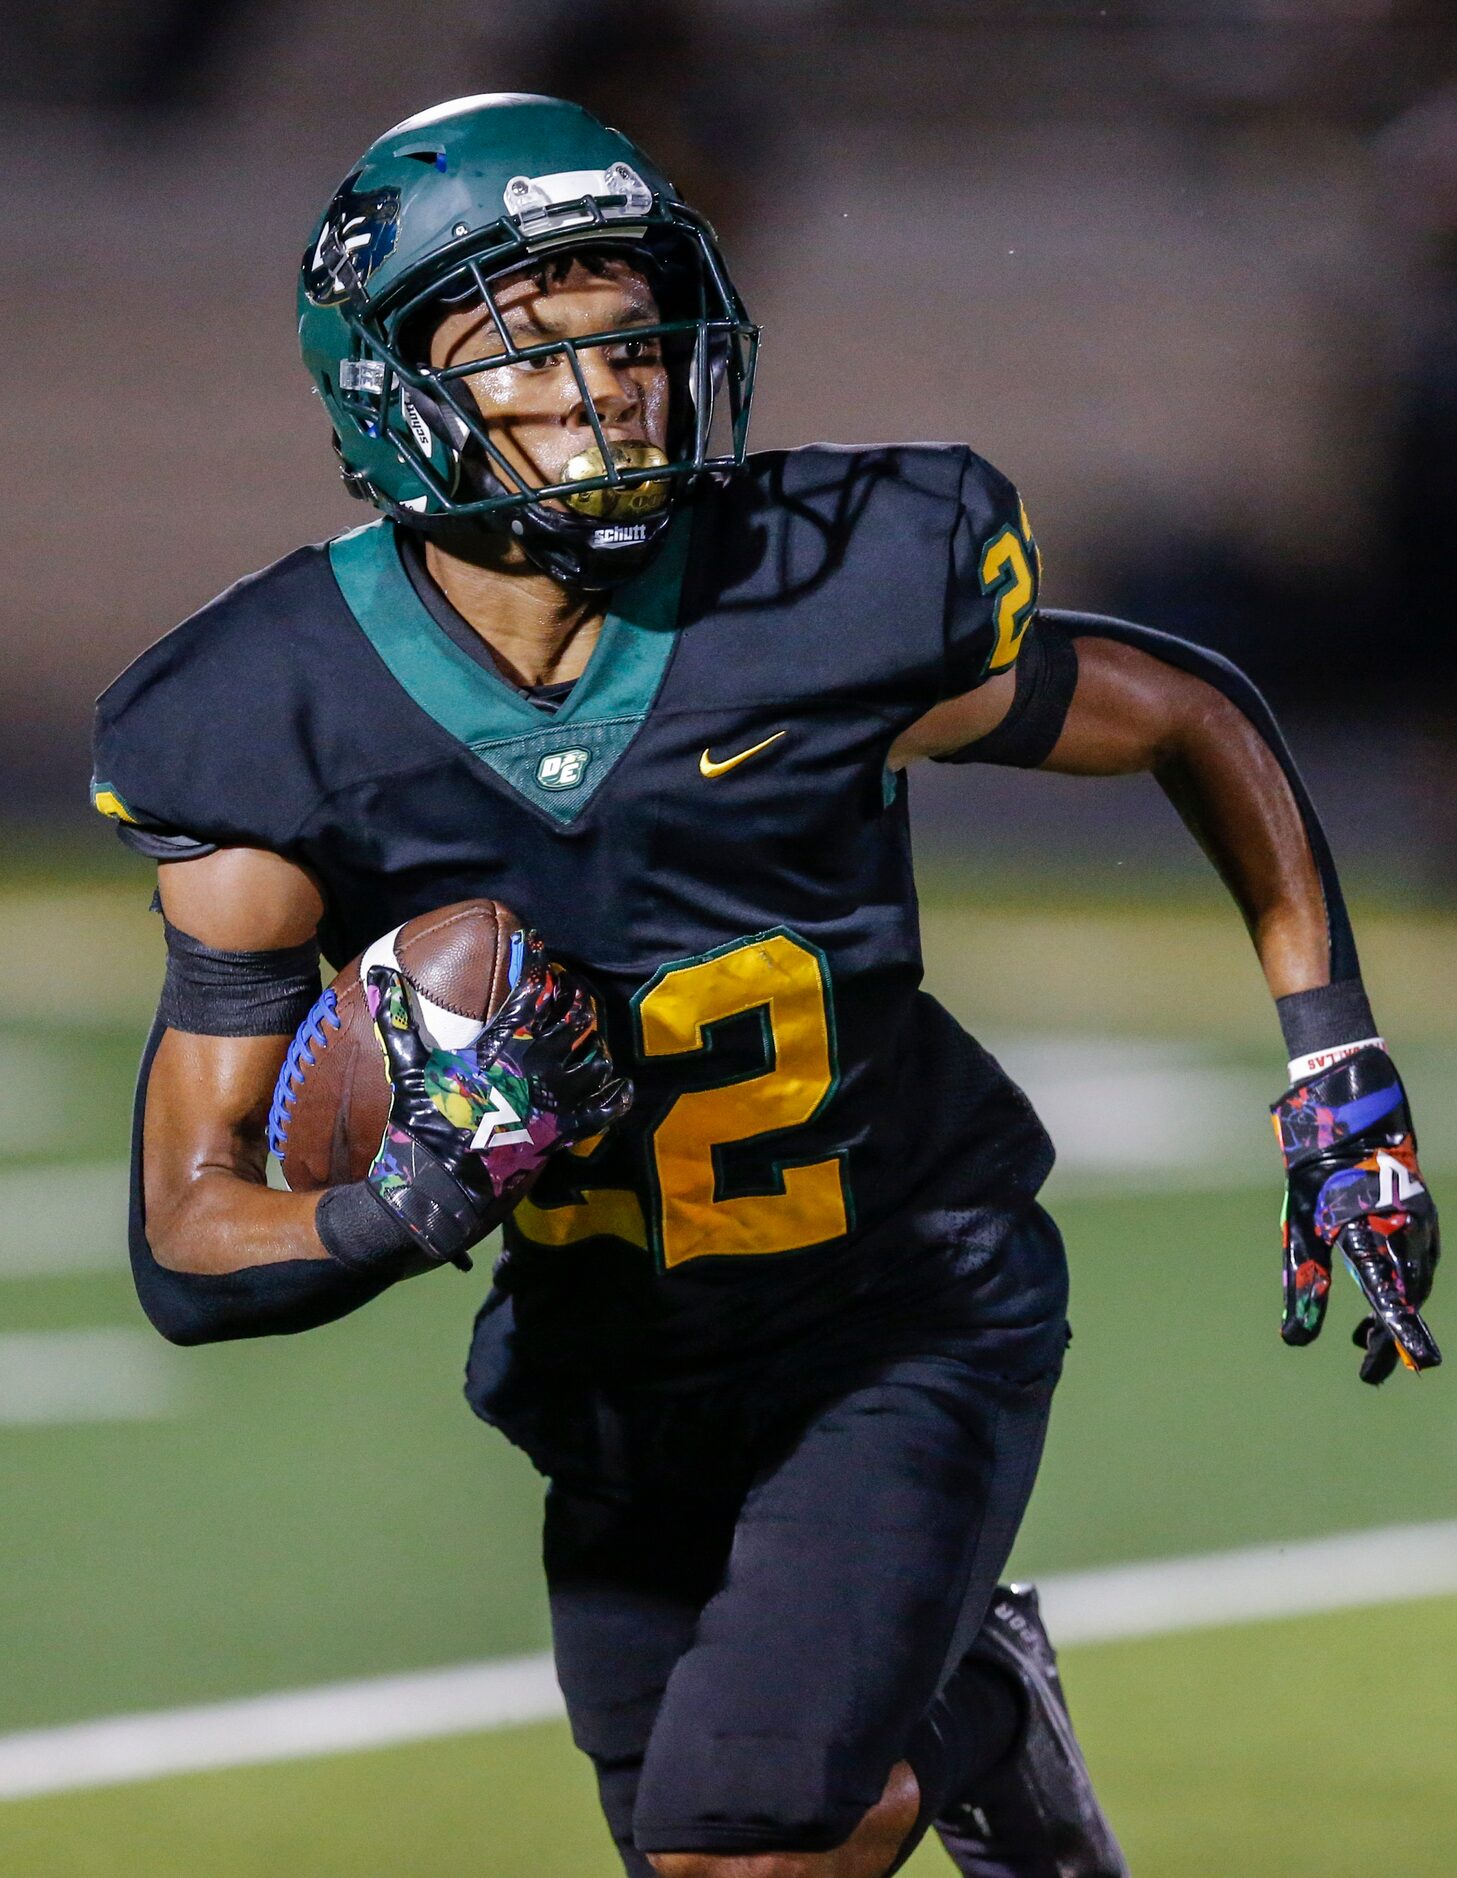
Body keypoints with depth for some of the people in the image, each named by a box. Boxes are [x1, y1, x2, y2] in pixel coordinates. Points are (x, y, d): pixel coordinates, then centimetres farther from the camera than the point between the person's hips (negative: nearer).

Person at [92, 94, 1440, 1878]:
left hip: (905, 1329, -3)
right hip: (619, 1390, 3)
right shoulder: (282, 740, -17)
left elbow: (1201, 717, 0)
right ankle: (959, 1713, 44)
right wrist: (400, 1214, -36)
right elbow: (186, 1249, -15)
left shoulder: (828, 610, -20)